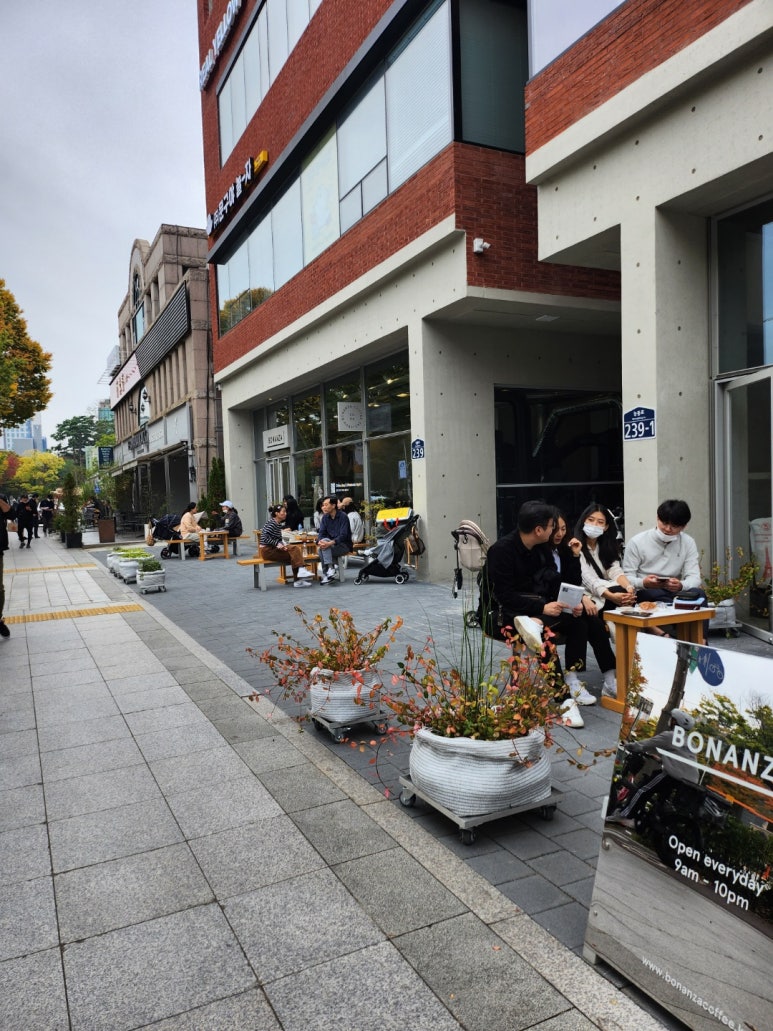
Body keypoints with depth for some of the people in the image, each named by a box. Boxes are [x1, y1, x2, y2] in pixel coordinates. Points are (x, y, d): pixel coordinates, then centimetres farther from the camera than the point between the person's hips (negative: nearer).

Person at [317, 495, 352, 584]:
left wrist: (330, 543, -35)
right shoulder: (325, 517, 7)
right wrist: (319, 541, -22)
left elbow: (343, 536, -20)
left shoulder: (343, 516, -12)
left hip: (344, 545, -5)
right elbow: (321, 533, 2)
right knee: (322, 547, -28)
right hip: (331, 544, 5)